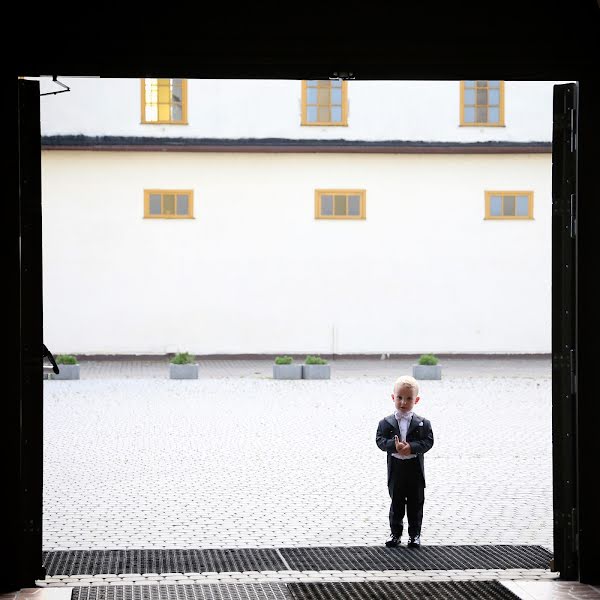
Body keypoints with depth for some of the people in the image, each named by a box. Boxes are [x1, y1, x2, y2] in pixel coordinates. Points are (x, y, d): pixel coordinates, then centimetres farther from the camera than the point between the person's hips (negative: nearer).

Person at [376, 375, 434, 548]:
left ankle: (415, 534, 19)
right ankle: (395, 532, 21)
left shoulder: (422, 423, -3)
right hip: (396, 469, 0)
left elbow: (428, 441, -10)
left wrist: (412, 447, -25)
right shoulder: (386, 423, -2)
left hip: (415, 470, 0)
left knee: (416, 504, 8)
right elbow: (380, 440, -10)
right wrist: (394, 445, -29)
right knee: (396, 503, 11)